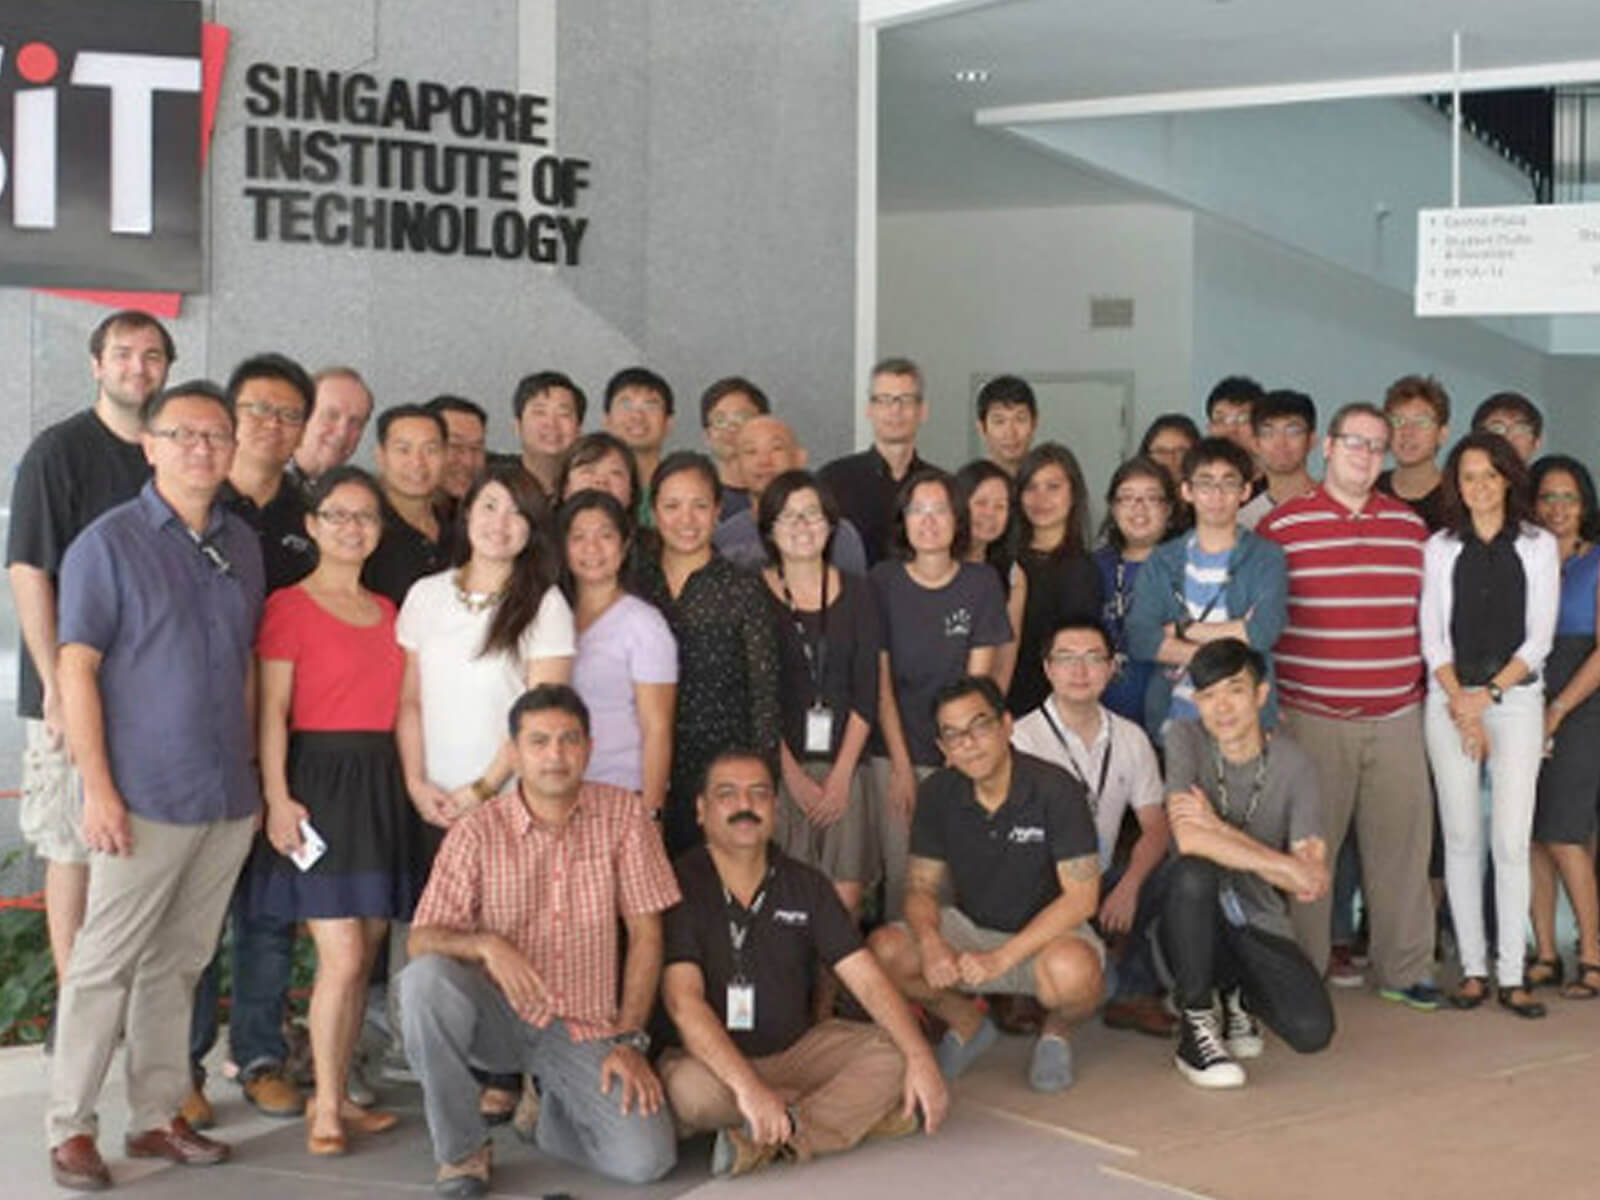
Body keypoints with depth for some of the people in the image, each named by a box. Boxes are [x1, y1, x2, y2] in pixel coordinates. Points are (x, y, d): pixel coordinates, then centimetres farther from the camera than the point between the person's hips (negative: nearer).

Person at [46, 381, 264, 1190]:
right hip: (143, 800, -5)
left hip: (230, 801, 5)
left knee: (178, 964, 12)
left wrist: (255, 775, 12)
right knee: (105, 964, 0)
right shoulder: (108, 543, -5)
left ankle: (156, 1117, 21)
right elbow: (76, 670, -8)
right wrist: (98, 788, -14)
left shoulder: (243, 546, 11)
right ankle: (69, 1128, 9)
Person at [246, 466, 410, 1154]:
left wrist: (412, 783, 10)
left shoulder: (386, 611, 15)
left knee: (363, 955, 8)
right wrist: (277, 797, -16)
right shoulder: (289, 606, -5)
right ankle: (325, 1107, 2)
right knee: (342, 956, -10)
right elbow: (272, 711, -9)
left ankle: (335, 1097, 19)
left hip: (380, 784, 7)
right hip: (320, 781, -6)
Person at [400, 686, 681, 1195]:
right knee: (425, 979, -33)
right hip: (499, 1015, 0)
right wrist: (485, 944, -32)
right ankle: (461, 1147, -12)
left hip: (586, 1031, 1)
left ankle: (551, 1113, 16)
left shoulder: (623, 815, -2)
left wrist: (629, 1040, -6)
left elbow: (646, 933, 0)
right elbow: (421, 939, -10)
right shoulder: (477, 831, -6)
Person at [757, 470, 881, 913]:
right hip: (776, 768, -2)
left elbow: (867, 691, 6)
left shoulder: (856, 593, 10)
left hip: (843, 766, 2)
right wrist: (792, 774, -8)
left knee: (845, 901, -4)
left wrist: (841, 774, -4)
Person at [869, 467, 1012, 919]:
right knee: (899, 872, -1)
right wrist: (901, 765, -6)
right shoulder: (883, 582, -1)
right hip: (894, 753, 0)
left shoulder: (981, 583, 1)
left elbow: (976, 682, 0)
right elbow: (881, 682, -1)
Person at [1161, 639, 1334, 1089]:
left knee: (1312, 1031, -22)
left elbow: (1315, 882, -12)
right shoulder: (1186, 739, -8)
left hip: (1260, 925, 2)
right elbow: (1189, 839, -24)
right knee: (1193, 873, -35)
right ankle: (1195, 1025, -15)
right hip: (1197, 919, -2)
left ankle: (1238, 996, 17)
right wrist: (1286, 865, -21)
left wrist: (1218, 828, -20)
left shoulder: (1293, 764, -4)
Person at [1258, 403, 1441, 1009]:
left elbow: (1426, 613, 19)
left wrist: (1422, 686, 13)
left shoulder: (1411, 526, 12)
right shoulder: (1281, 526, 0)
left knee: (1402, 840, 4)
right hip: (1311, 719, -3)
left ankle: (1404, 969, 16)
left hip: (1396, 717, 3)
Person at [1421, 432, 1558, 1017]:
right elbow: (1432, 637, 4)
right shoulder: (1440, 548, 9)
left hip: (1516, 699, -1)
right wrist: (1461, 705, -7)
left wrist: (1488, 695, -8)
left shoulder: (1538, 546, 7)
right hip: (1450, 700, 1)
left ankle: (1511, 975, -4)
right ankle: (1472, 967, 7)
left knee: (1511, 841, -7)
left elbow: (1539, 638, 1)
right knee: (1462, 838, 1)